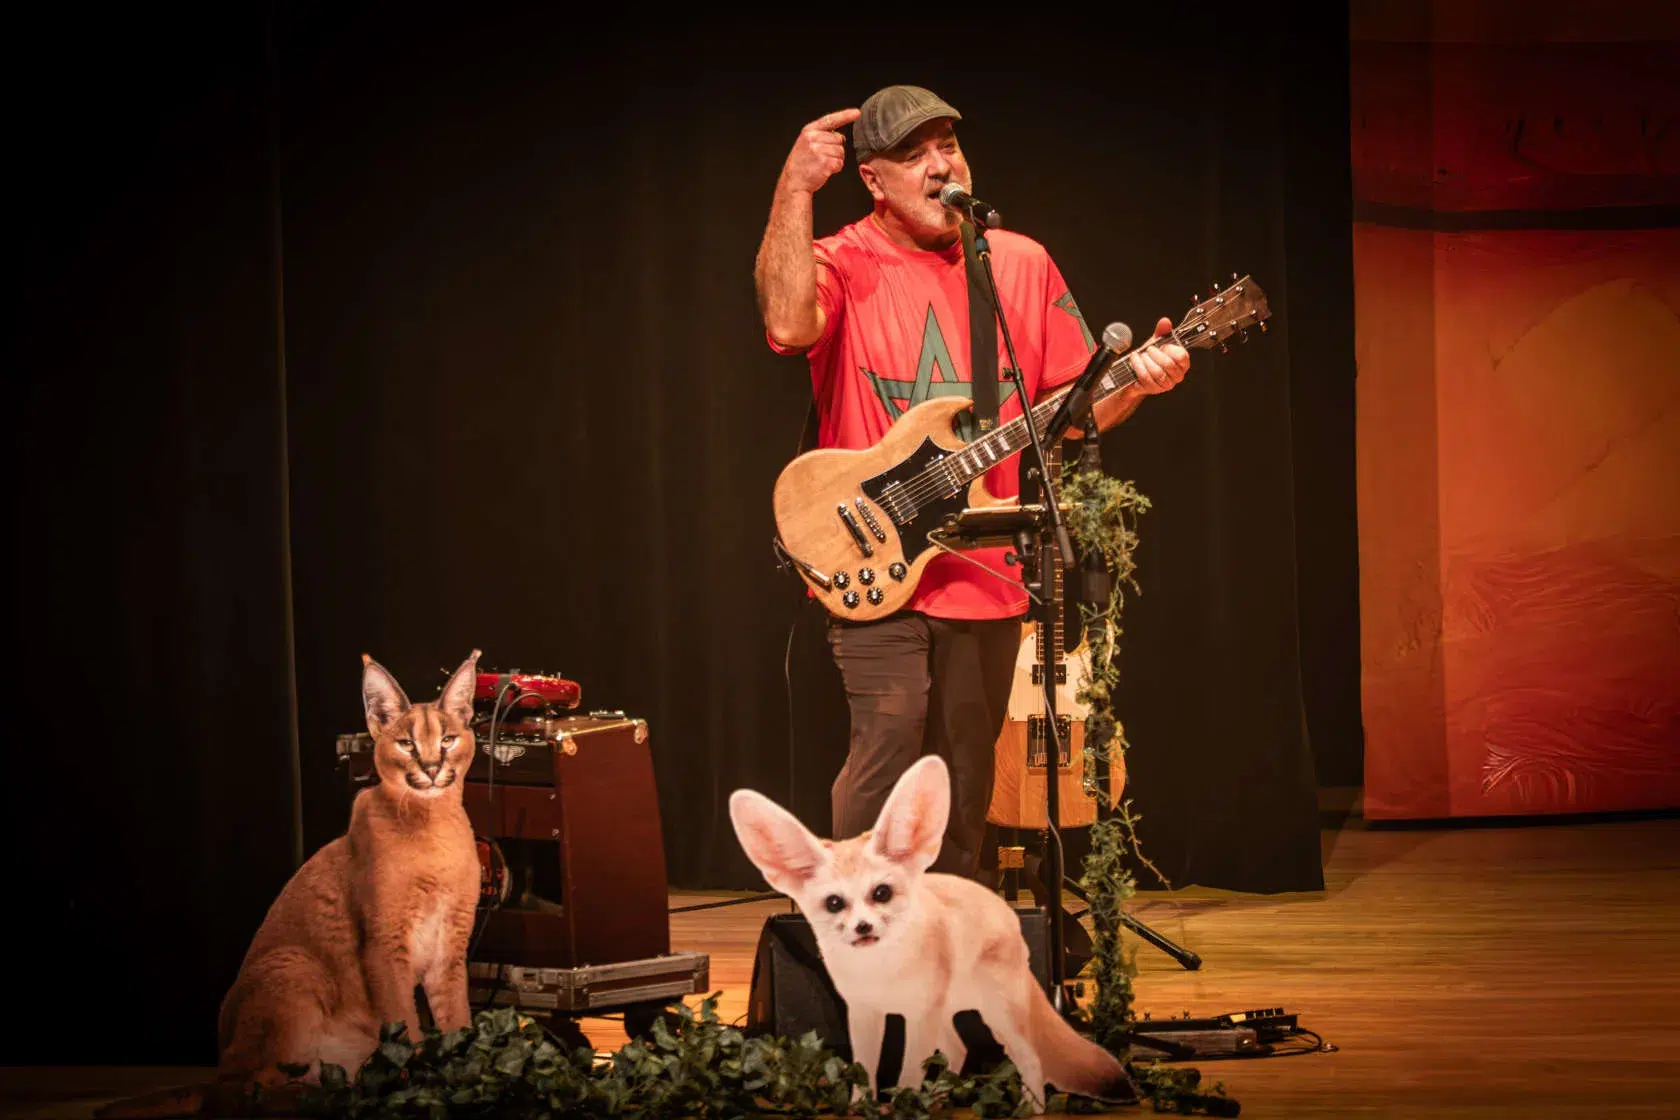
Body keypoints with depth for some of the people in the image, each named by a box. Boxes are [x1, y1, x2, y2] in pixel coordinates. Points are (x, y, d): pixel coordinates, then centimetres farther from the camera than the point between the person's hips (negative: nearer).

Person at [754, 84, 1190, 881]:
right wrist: (795, 190, -26)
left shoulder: (1021, 265, 10)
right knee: (889, 742, -17)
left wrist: (1136, 382, -9)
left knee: (963, 779, 11)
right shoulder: (843, 267, -4)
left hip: (984, 570, 5)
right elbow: (787, 325, -28)